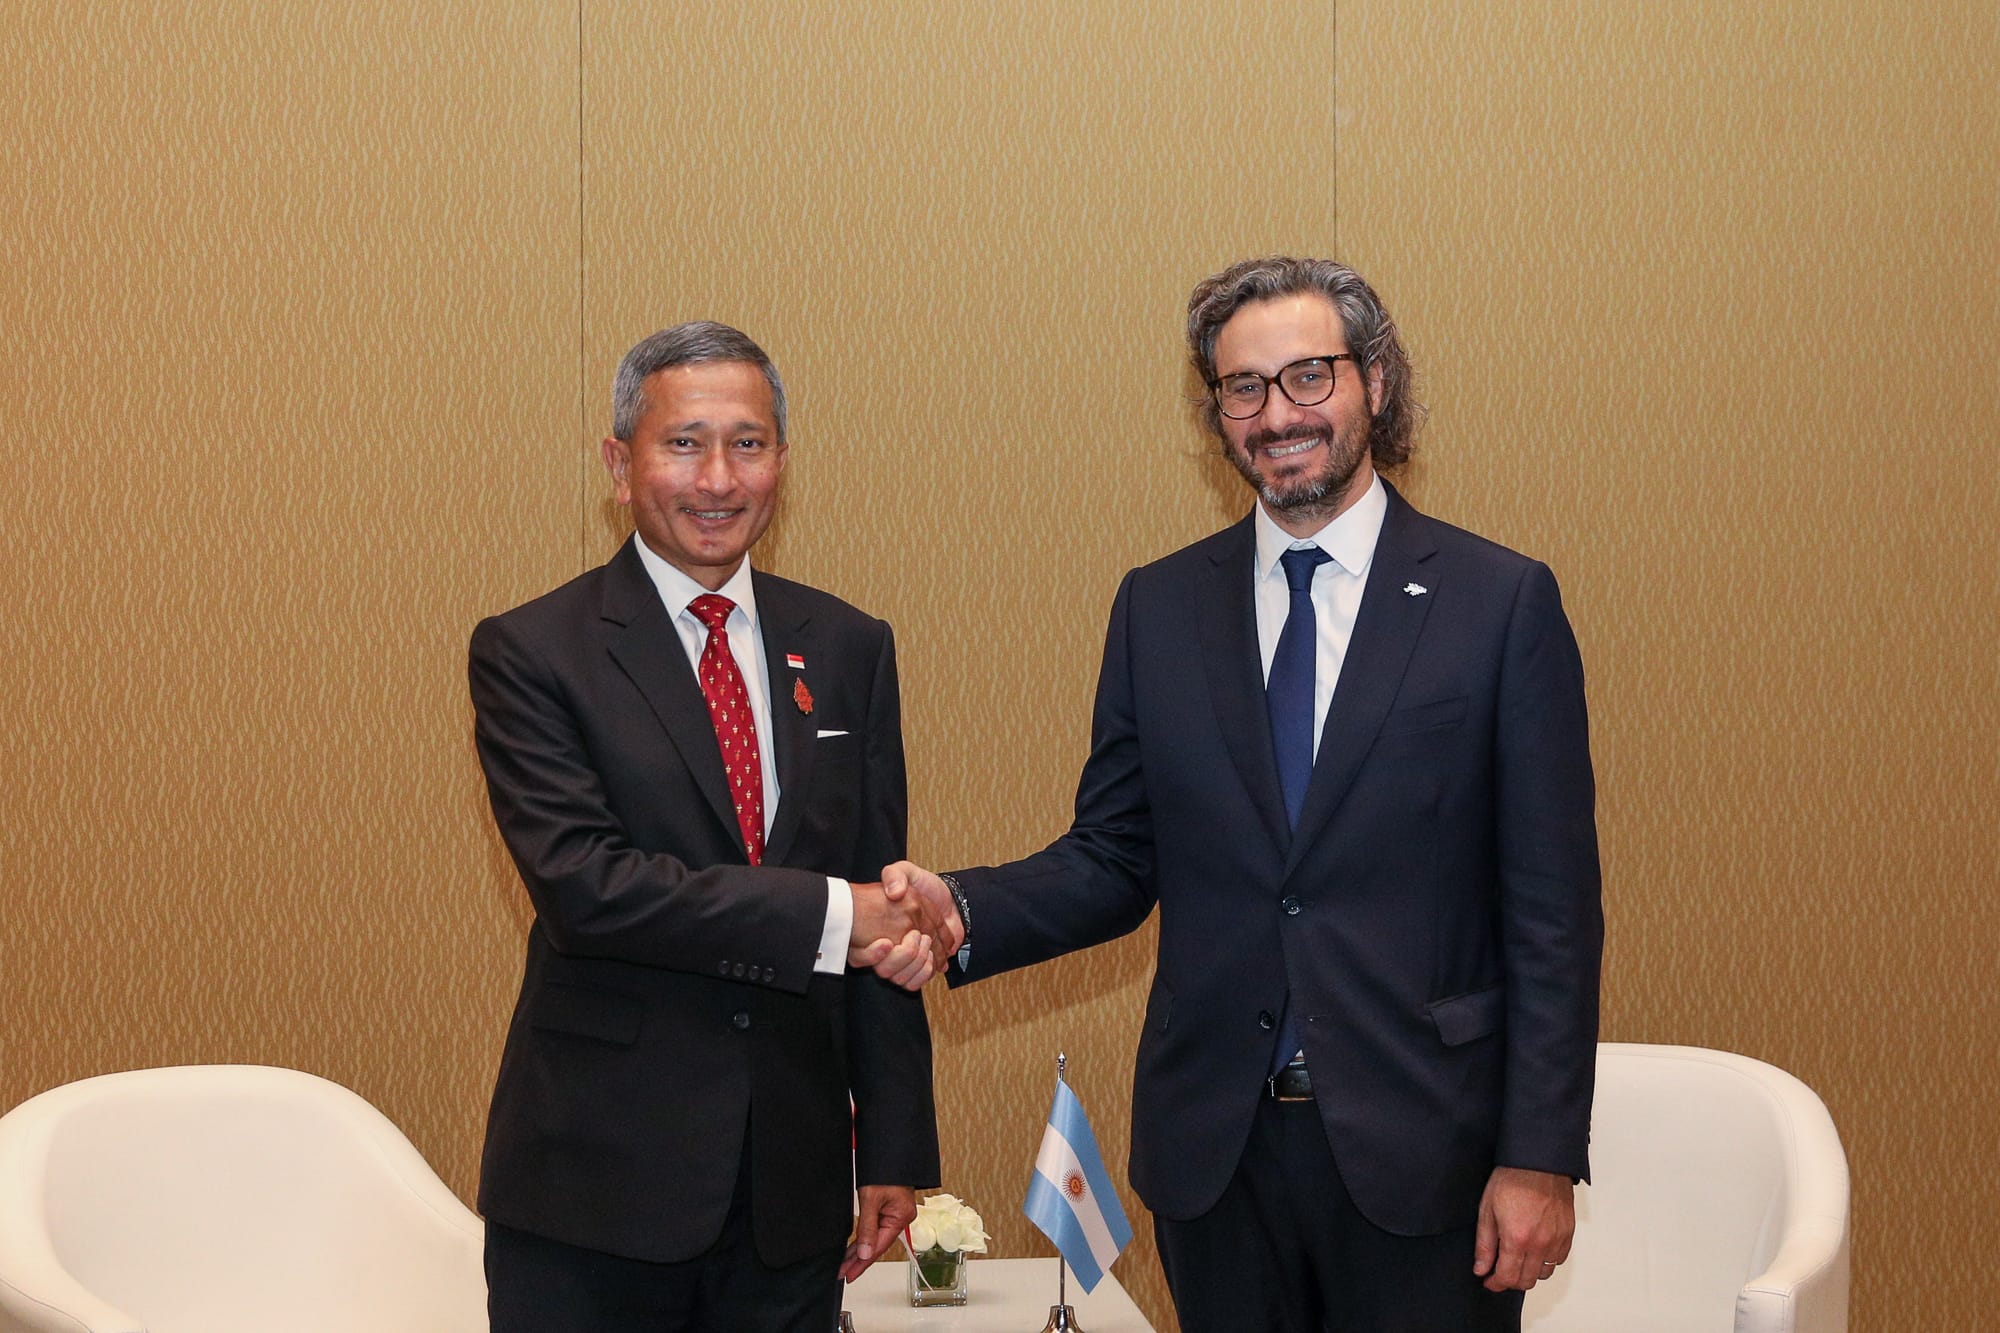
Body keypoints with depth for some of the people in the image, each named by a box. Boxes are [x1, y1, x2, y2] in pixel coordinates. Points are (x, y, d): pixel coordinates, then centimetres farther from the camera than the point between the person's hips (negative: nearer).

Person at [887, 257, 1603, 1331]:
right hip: (1213, 1151, 3)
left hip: (1420, 1154, -2)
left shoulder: (1503, 603, -4)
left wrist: (1541, 1158, -9)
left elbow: (1553, 910, -5)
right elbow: (1113, 858, 7)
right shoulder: (1159, 608, 6)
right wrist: (964, 910, -12)